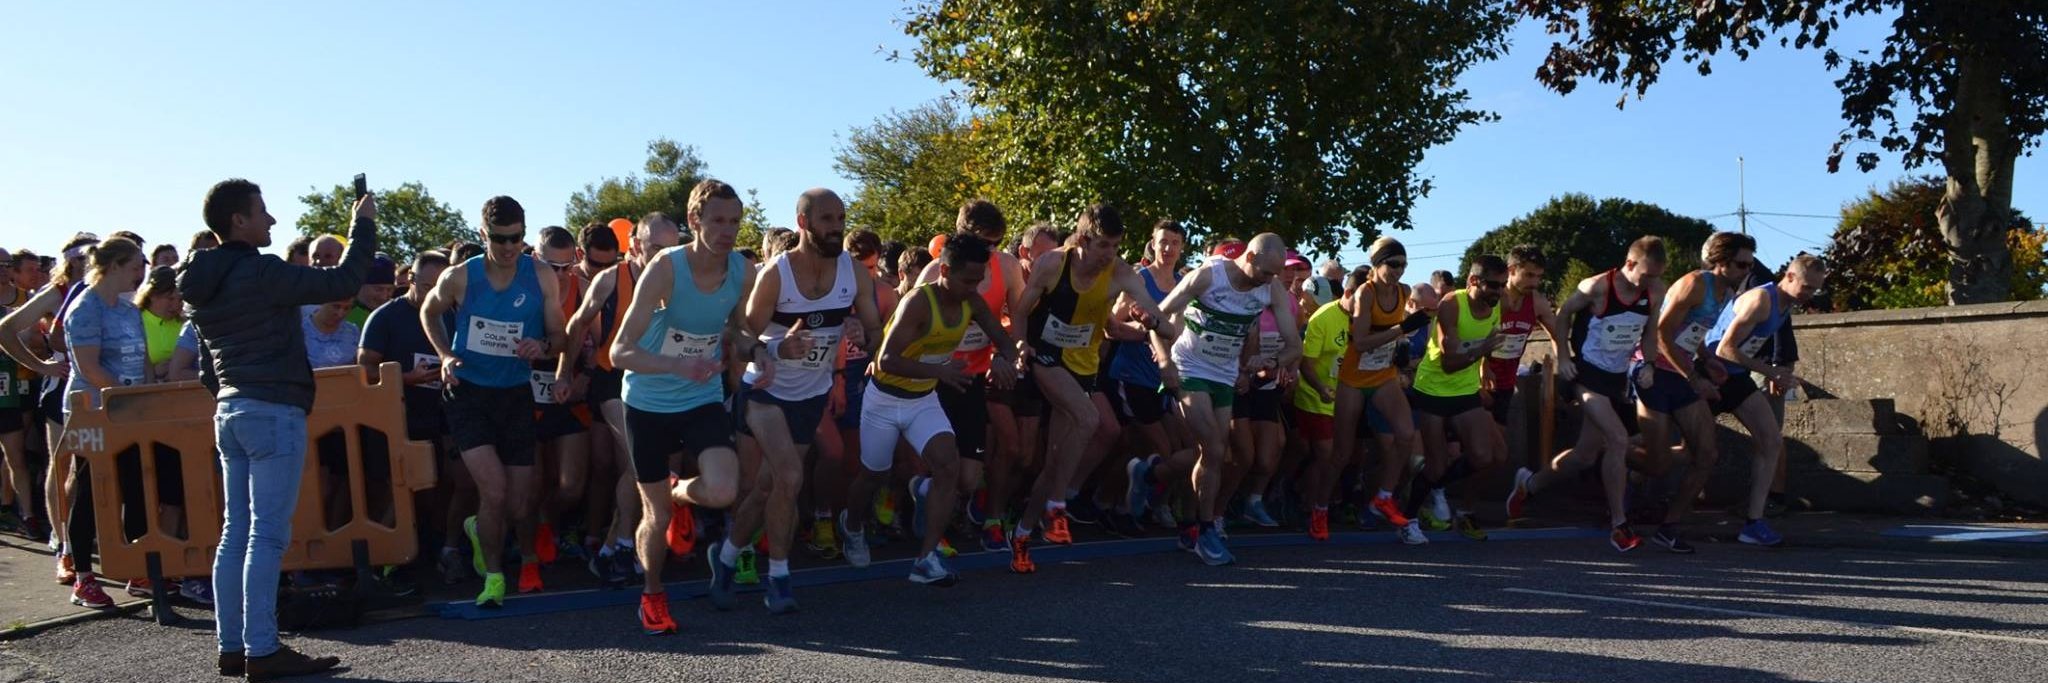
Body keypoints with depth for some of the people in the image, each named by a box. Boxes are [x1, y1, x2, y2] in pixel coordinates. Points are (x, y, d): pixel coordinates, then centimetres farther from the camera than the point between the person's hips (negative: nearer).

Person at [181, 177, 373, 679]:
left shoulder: (201, 286, 15)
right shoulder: (259, 273, -14)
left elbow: (208, 368, 21)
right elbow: (341, 282, -14)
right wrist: (363, 226, -1)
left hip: (230, 412, 9)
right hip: (273, 412, -9)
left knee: (237, 532, 10)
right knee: (267, 535, -7)